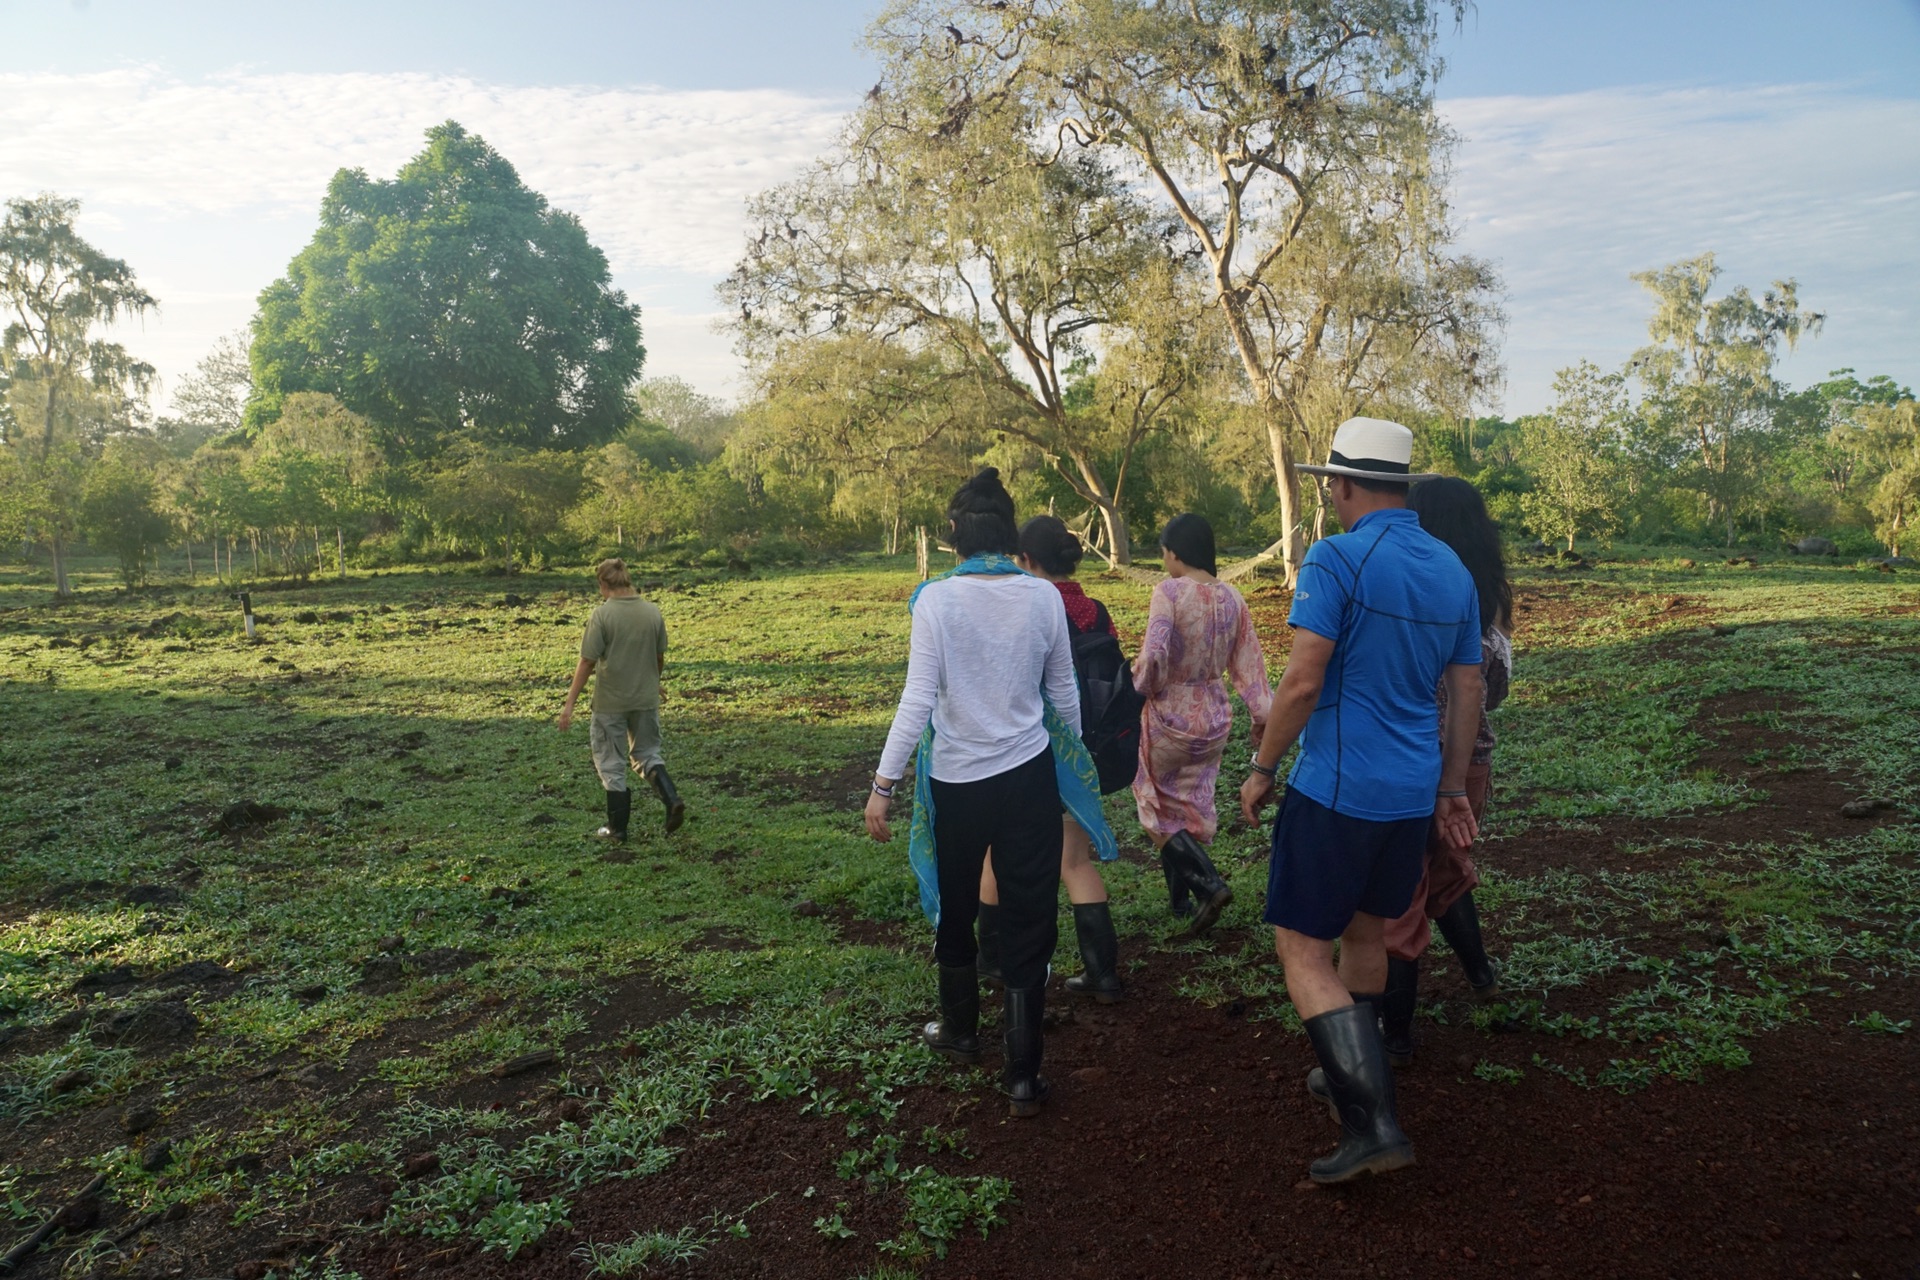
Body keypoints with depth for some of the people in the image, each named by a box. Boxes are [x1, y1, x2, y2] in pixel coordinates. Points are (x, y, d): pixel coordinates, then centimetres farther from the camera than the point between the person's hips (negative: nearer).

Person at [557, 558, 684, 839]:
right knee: (647, 753, 20)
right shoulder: (653, 612, -1)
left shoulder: (601, 614, -14)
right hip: (646, 700, 4)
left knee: (611, 764, 10)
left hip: (610, 703, -4)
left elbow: (587, 662, -14)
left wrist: (569, 704, -8)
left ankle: (617, 827, 17)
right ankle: (671, 798, -3)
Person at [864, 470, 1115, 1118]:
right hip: (1029, 776, 1)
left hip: (956, 780, -1)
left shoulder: (937, 599, -12)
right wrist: (1071, 762, 20)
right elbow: (1063, 694, 4)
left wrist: (884, 783, -11)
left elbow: (918, 699, -16)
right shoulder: (1043, 597, -5)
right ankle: (1022, 1077, 9)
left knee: (955, 911, 21)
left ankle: (960, 1032, 41)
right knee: (1028, 921, 7)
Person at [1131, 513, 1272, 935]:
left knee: (1157, 808, 13)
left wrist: (1140, 688, -8)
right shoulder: (1232, 598, -1)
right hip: (1215, 718, 6)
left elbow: (1154, 657, -27)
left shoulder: (1169, 592, -19)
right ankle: (1181, 899, 28)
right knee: (1192, 807, 19)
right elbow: (1248, 663, 3)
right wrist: (1262, 713, 9)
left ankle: (1207, 884, -2)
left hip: (1170, 716, -6)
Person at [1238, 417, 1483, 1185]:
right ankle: (1350, 1079, 38)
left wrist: (1262, 770, -7)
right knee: (1367, 933, 23)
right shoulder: (1453, 571, 9)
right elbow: (1466, 693, 13)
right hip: (1413, 794, 8)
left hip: (1335, 789, -8)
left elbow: (1301, 683, -20)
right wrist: (1452, 791, 21)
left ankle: (1374, 1125, -4)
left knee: (1303, 951, 0)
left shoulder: (1336, 560, -14)